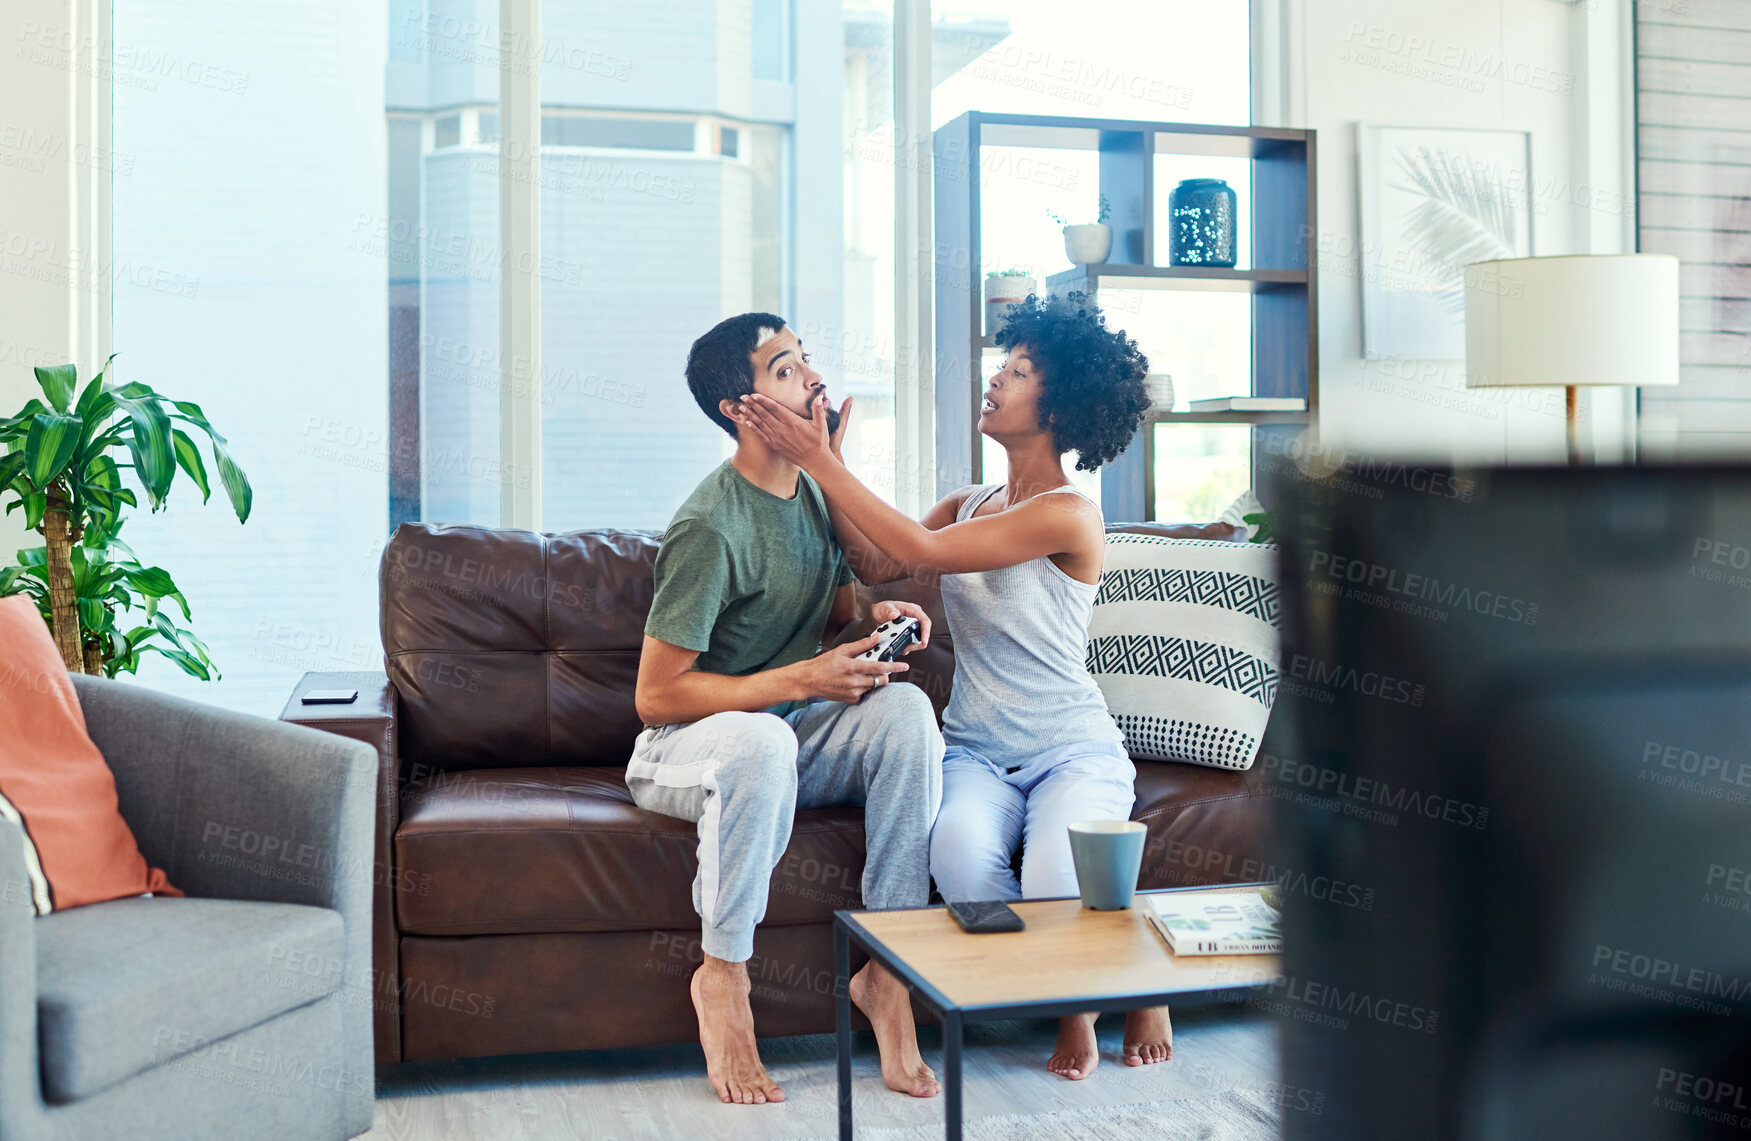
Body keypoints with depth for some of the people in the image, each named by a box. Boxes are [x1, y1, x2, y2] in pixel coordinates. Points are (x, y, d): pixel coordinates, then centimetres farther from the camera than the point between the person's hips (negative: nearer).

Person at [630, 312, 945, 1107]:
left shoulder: (814, 484, 4)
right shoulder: (710, 527, -21)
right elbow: (655, 696, -21)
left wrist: (870, 614, -3)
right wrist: (804, 679, -23)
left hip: (794, 734, 6)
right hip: (687, 748, -6)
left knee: (906, 708, -24)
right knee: (760, 741, -41)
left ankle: (887, 972, -19)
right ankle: (722, 976, -20)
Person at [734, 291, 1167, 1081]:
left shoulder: (1068, 515, -14)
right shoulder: (967, 505, 11)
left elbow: (919, 550, -21)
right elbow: (874, 565, 0)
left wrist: (818, 460, -18)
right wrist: (828, 462, -5)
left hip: (1072, 750, -5)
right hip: (977, 753, 5)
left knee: (1054, 882, -33)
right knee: (959, 850, -31)